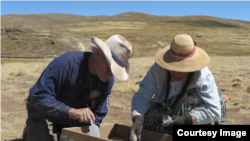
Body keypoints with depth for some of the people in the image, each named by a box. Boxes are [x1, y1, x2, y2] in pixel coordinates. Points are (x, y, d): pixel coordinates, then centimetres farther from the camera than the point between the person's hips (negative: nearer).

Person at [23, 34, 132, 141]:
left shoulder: (108, 80, -15)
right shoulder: (67, 62, -33)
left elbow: (96, 116, -6)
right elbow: (39, 97, -35)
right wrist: (71, 112, -45)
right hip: (44, 112, -5)